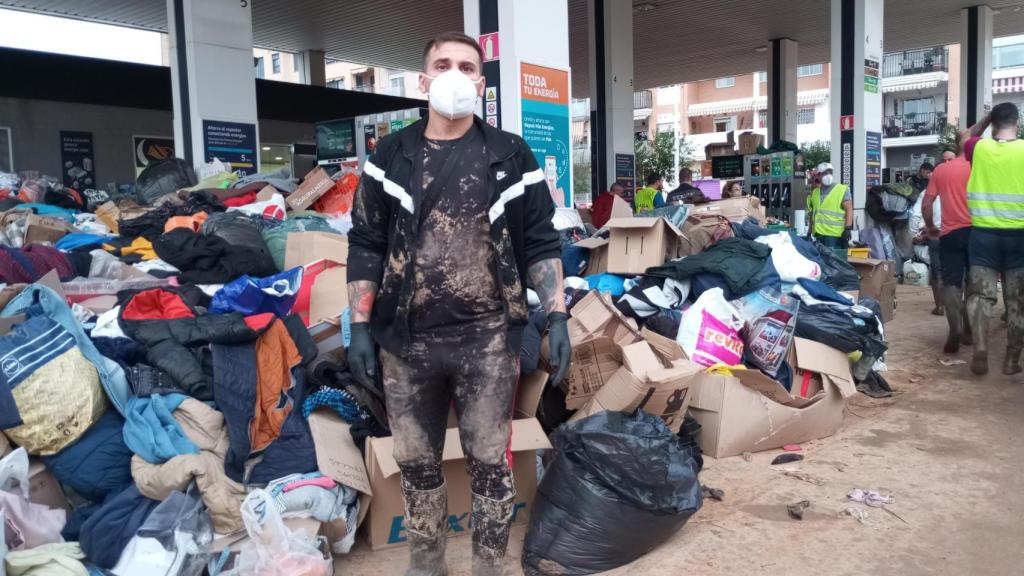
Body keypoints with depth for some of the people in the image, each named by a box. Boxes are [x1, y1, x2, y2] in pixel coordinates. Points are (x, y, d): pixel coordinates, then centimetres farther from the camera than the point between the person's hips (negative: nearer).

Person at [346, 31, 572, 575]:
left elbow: (539, 245, 3)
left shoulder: (510, 156, 2)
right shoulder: (390, 156, 6)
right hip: (406, 340, 2)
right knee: (415, 464, 14)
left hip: (487, 338, -1)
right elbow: (366, 247, 6)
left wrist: (557, 317, -7)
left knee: (489, 462, 8)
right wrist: (360, 327, 0)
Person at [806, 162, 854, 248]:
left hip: (835, 235, -5)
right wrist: (810, 232, 18)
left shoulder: (842, 190, 1)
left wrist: (848, 228, -15)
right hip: (818, 234, 5)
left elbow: (849, 209, -5)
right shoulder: (814, 193, 16)